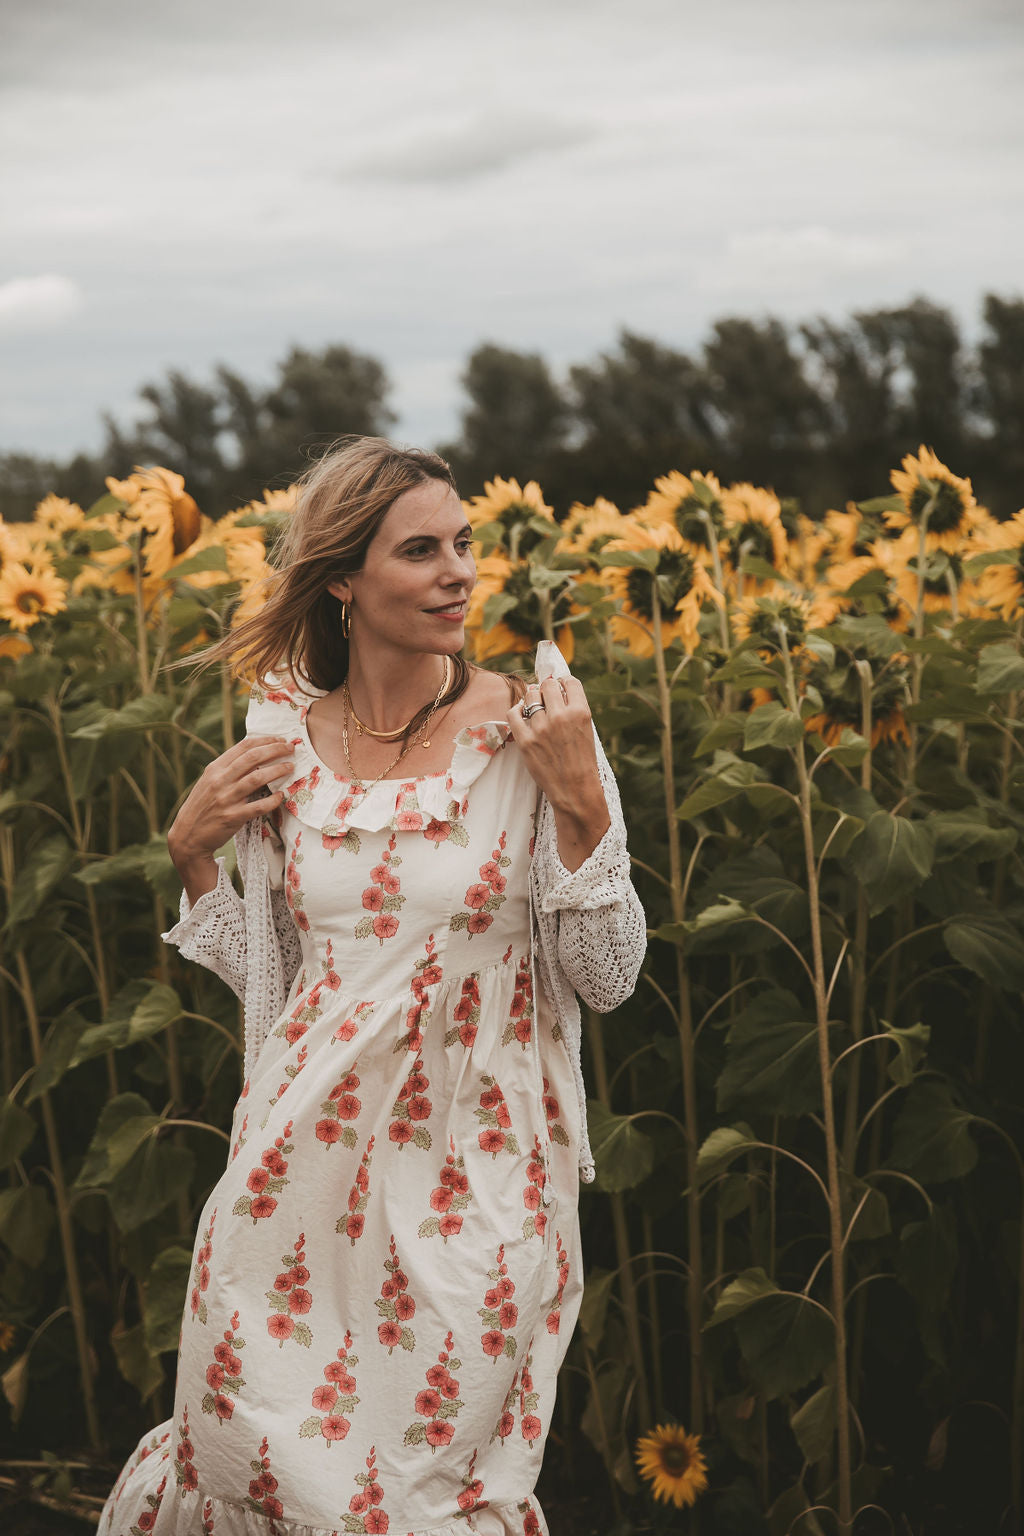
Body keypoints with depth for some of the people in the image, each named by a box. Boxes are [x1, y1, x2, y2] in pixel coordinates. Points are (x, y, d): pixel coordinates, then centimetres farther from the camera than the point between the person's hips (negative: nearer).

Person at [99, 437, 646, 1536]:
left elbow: (608, 979, -7)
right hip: (307, 1160, 3)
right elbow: (272, 974, 11)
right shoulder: (283, 740, 2)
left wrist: (580, 798, -18)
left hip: (474, 1175, -2)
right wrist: (195, 853, -2)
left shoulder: (534, 727, -7)